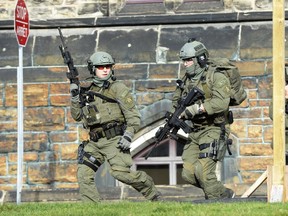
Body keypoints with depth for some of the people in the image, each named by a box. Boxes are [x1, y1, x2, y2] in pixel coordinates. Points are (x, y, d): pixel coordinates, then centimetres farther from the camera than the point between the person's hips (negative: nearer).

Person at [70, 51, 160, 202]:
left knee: (120, 172, -20)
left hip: (114, 140, -6)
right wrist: (75, 98, 5)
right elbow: (77, 116, 20)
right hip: (94, 143, 6)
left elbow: (133, 116, -4)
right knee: (84, 174, -4)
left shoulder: (118, 89, -1)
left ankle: (151, 193, -1)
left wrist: (128, 135, -17)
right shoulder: (88, 91, 16)